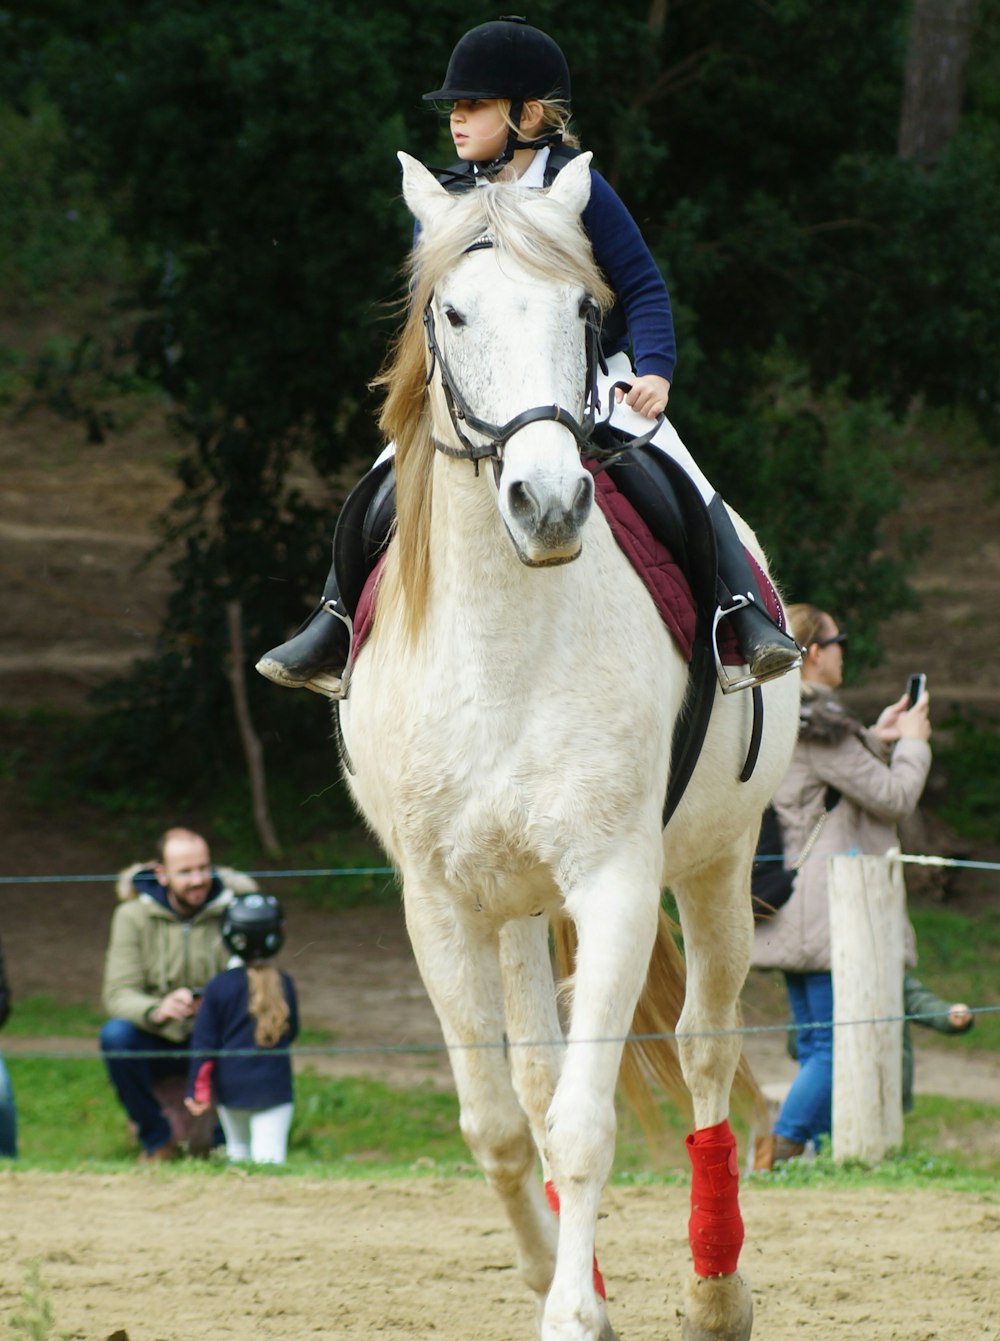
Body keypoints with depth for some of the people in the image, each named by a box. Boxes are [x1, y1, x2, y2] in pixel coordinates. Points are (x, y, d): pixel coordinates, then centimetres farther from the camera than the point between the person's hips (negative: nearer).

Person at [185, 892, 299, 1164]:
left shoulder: (219, 986, -4)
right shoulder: (283, 985, -1)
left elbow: (204, 1043, -2)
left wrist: (197, 1090, 5)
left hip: (231, 1088, 1)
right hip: (274, 1085, -1)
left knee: (237, 1150, 17)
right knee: (269, 1153, -9)